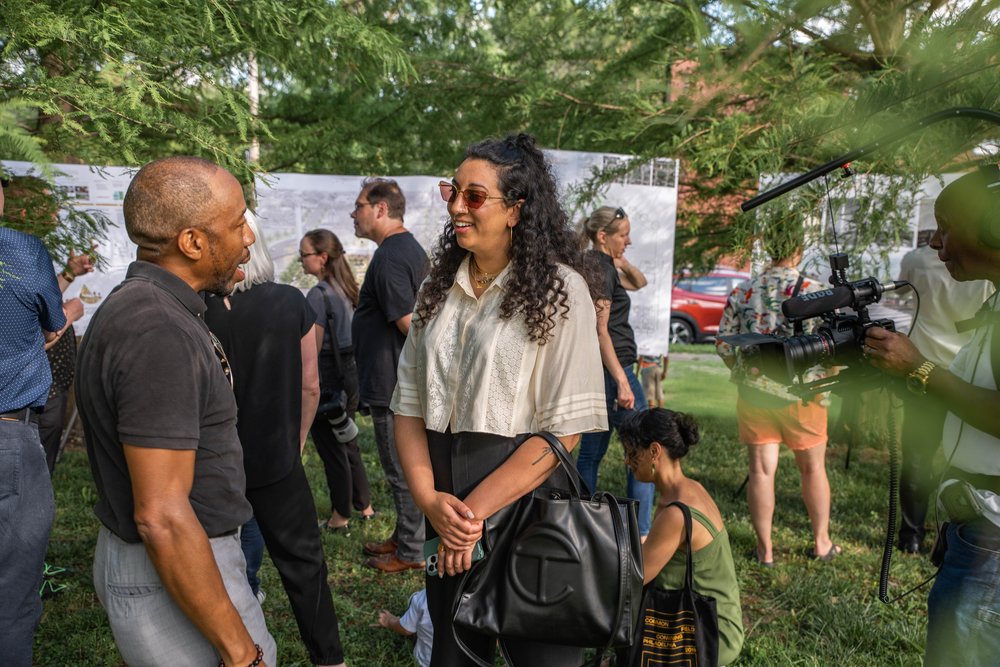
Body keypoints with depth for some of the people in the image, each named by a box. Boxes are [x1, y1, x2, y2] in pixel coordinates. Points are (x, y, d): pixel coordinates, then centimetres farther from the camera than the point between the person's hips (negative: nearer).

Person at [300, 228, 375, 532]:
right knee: (348, 444, 20)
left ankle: (340, 517, 17)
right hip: (351, 372, 9)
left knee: (331, 449, 5)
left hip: (328, 376, -9)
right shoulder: (347, 289, 8)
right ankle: (364, 506, 30)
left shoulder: (318, 294, -17)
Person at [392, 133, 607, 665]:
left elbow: (564, 430, -15)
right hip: (448, 525, 5)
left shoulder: (557, 289, -11)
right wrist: (429, 498, -10)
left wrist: (476, 511, -16)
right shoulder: (439, 288, 5)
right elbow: (408, 405, 4)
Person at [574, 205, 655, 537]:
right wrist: (622, 382, -25)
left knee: (591, 453, 12)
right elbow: (601, 331, -21)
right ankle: (641, 534, 0)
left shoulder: (603, 267, 14)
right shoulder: (602, 270, -14)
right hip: (613, 369, -10)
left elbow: (639, 282, 29)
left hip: (595, 372, 10)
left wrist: (622, 262, 8)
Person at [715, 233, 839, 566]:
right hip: (801, 395, -1)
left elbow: (724, 344, 2)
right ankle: (822, 542, 30)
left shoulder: (742, 292, -1)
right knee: (813, 468, 16)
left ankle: (765, 549, 16)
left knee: (761, 470, 7)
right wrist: (824, 377, 9)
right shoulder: (815, 291, -9)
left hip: (754, 393, 2)